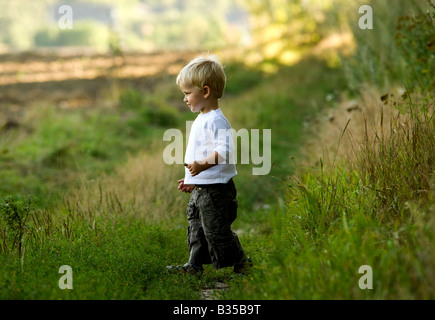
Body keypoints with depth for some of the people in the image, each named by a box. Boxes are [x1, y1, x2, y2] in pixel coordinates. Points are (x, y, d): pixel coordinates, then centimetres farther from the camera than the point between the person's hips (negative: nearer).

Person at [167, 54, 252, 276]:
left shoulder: (216, 121, -17)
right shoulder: (201, 120, 16)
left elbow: (224, 151, -29)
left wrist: (202, 165, -37)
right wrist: (192, 181, 25)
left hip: (215, 190, -10)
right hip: (201, 189, 10)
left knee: (216, 229, -5)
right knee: (196, 227, 14)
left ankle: (241, 262, 8)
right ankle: (194, 265, 22)